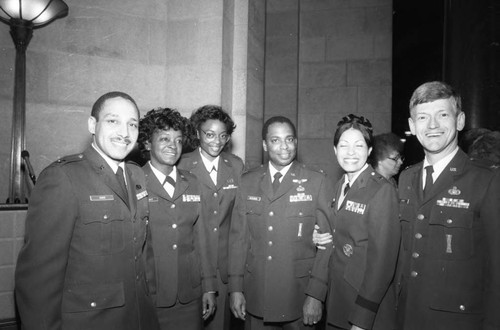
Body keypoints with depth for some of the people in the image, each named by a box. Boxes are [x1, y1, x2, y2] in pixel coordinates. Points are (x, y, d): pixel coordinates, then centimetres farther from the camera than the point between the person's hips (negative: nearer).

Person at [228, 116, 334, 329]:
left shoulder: (318, 182, -5)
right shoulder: (247, 182, 2)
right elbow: (238, 236, 2)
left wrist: (316, 295, -9)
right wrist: (235, 288, 0)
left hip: (300, 298, -2)